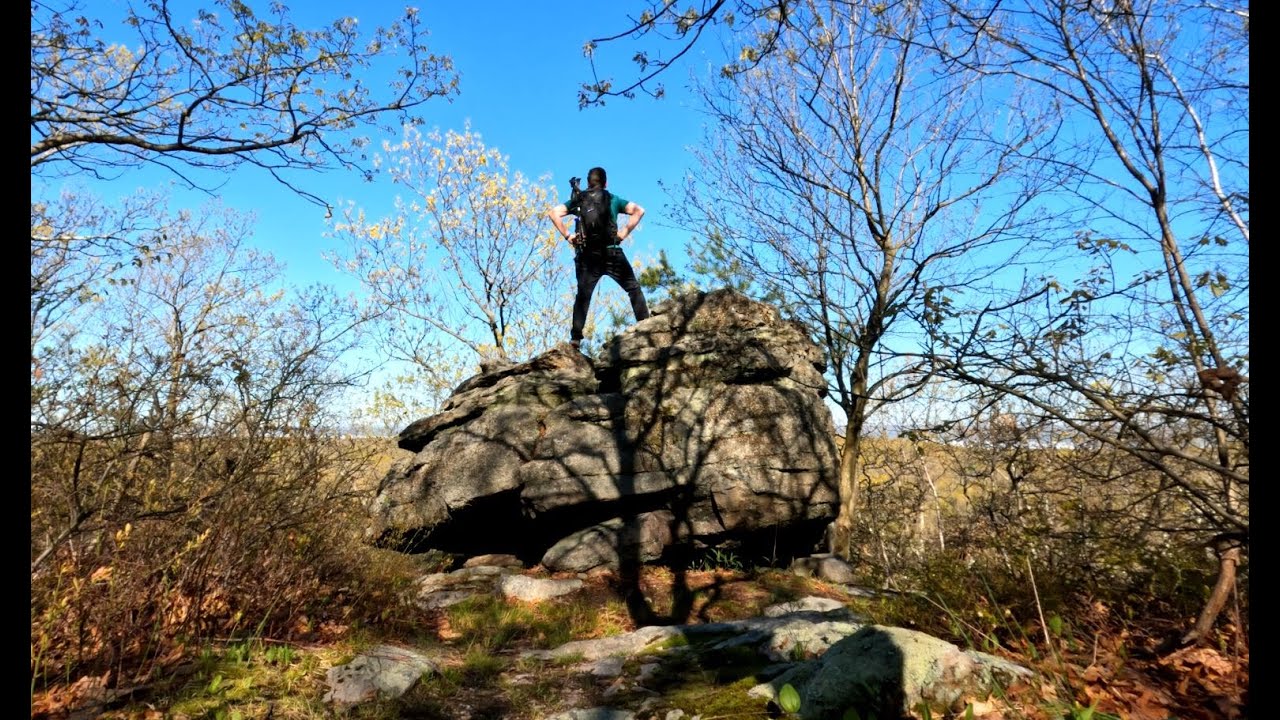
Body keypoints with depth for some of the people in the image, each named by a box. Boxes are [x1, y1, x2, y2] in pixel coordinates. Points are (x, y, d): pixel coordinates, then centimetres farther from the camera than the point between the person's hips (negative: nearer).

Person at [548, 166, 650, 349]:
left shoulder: (578, 200, 13)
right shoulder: (613, 199, 11)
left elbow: (554, 213, 1)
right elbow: (639, 211, 0)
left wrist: (568, 236, 3)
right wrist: (624, 233, 1)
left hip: (587, 255, 1)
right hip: (612, 252, -1)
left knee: (583, 296, 4)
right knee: (633, 288, 8)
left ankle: (576, 337, -4)